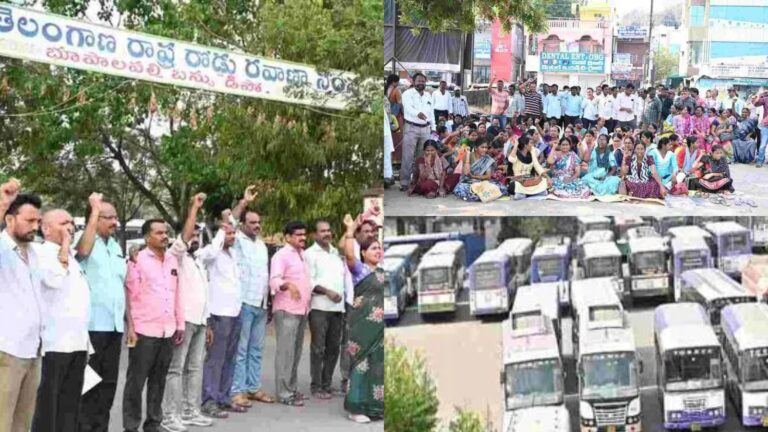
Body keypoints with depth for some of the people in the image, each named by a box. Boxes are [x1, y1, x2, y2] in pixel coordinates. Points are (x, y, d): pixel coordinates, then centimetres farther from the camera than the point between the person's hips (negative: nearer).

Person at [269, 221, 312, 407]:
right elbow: (274, 280, -22)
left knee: (296, 351, 12)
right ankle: (284, 393, -8)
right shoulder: (282, 255, -9)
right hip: (287, 310, -8)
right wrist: (288, 285, -40)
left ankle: (291, 388, 19)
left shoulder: (303, 254, 17)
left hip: (302, 309, 9)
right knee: (286, 351, -9)